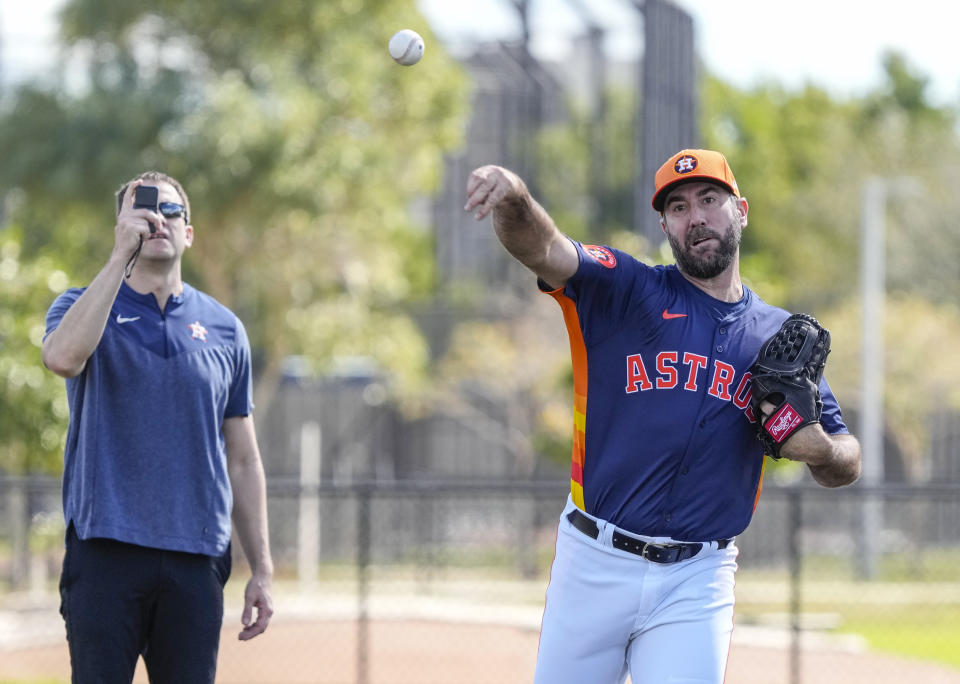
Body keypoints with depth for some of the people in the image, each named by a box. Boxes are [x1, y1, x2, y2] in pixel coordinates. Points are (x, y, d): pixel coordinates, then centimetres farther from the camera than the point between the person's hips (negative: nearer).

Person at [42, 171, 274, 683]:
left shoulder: (224, 329, 14)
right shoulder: (85, 306, 6)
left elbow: (243, 461, 16)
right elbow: (63, 357, -20)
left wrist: (261, 570, 9)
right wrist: (120, 257, -18)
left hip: (197, 560, 3)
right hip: (105, 550, -3)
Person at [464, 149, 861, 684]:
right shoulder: (625, 290, 2)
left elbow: (846, 467, 14)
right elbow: (541, 248, -18)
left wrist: (819, 448, -10)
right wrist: (512, 199, -41)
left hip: (696, 584, 1)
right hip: (594, 568, -1)